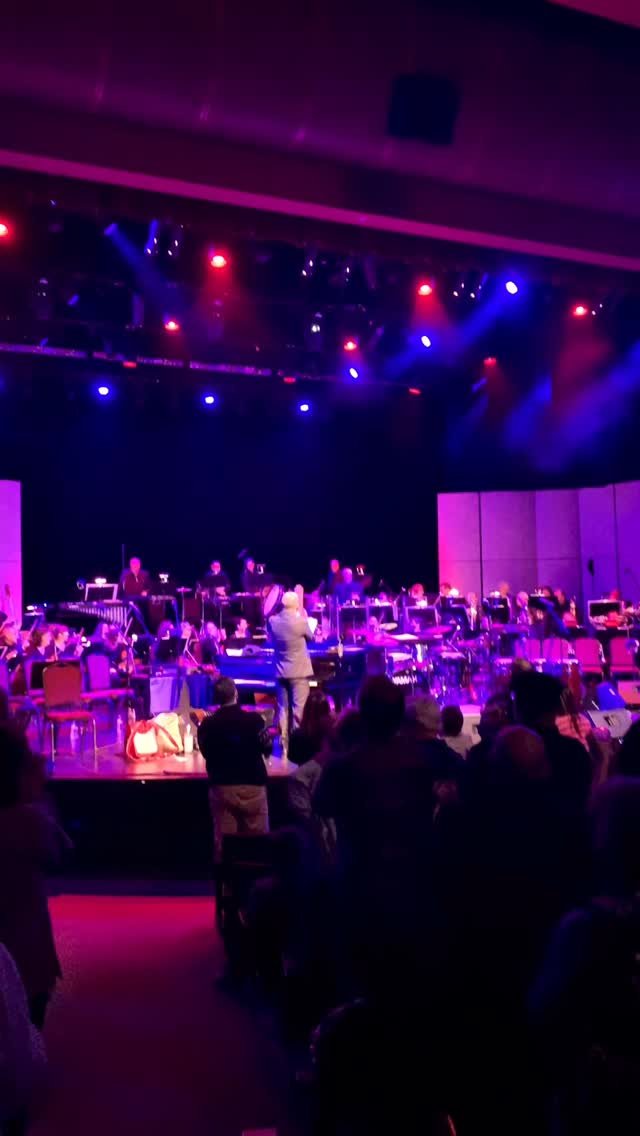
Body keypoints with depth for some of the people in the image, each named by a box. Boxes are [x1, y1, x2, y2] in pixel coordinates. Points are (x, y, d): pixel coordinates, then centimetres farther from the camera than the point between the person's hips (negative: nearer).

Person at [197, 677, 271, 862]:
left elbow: (206, 753, 8)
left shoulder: (207, 724, -7)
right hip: (253, 786, -1)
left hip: (222, 787, 1)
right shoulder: (254, 719, -10)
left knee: (223, 841, 8)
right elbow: (267, 749, 3)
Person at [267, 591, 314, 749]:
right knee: (299, 709, 2)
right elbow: (310, 637, 2)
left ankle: (284, 742, 15)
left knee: (283, 708, 11)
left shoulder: (272, 621, -5)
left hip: (281, 671, 4)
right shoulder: (301, 621, -17)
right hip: (299, 671, -4)